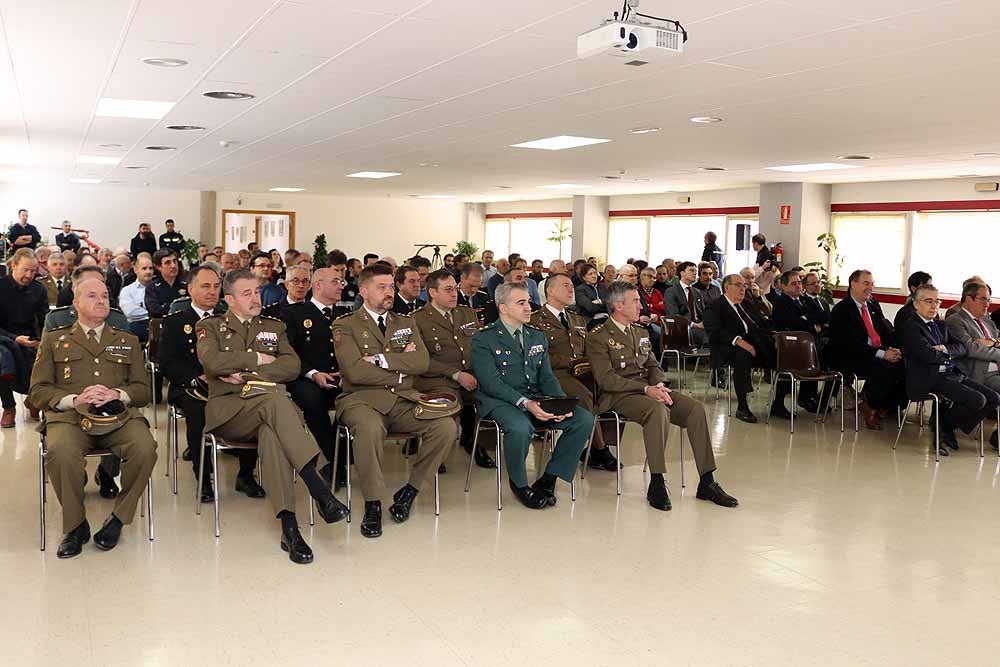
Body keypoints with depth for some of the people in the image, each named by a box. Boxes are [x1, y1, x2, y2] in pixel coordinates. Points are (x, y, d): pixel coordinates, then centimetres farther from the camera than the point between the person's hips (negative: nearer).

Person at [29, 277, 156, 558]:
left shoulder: (128, 341, 24)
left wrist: (116, 395, -6)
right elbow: (38, 390, 11)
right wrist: (74, 399, -8)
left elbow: (143, 390, 16)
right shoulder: (53, 340, 20)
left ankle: (118, 519, -10)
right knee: (60, 452, -35)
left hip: (119, 416, 1)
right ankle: (75, 526, -11)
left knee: (145, 448, -31)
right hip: (69, 416, -1)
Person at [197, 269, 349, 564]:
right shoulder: (210, 327, 16)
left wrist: (248, 373, -4)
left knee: (272, 433, -37)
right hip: (227, 409, -2)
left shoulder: (274, 327, 24)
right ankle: (317, 485, -44)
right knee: (273, 399, -37)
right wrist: (257, 358, 0)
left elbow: (292, 366, 6)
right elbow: (212, 362, -7)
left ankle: (289, 526, -43)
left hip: (270, 406, 2)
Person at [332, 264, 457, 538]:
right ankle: (372, 504, -21)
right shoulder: (345, 326, 5)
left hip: (403, 400, 4)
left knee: (447, 426, -21)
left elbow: (422, 362, 0)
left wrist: (381, 359, -10)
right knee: (370, 427, -39)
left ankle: (409, 491, -3)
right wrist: (399, 370, -4)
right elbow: (355, 371, -12)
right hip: (361, 399, -4)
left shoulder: (406, 324, 18)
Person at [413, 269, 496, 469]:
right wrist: (457, 374, -15)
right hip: (439, 381, -5)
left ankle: (472, 440, 6)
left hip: (473, 378, 5)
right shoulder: (418, 320, 1)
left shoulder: (468, 313, 20)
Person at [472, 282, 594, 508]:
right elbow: (491, 383, -13)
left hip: (537, 400, 6)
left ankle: (548, 479, -2)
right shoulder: (483, 339, -2)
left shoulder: (537, 337, 18)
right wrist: (524, 403, -26)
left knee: (584, 419, -15)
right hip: (500, 402, -6)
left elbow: (547, 377, 13)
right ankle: (519, 484, -8)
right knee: (520, 428, -38)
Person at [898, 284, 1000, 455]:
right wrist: (948, 355, 2)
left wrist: (946, 349, -8)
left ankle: (947, 427, 7)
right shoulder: (910, 327, -5)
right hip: (931, 380, -9)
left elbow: (962, 348, 13)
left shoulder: (940, 325, 23)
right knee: (977, 400, -23)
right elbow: (928, 356, -18)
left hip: (954, 375, 9)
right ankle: (941, 427, 0)